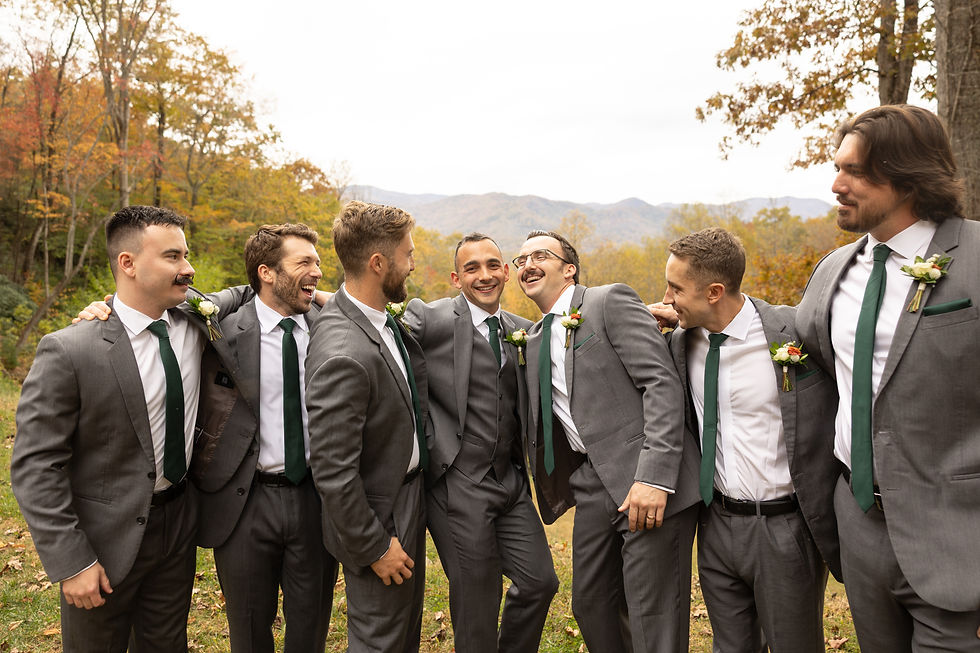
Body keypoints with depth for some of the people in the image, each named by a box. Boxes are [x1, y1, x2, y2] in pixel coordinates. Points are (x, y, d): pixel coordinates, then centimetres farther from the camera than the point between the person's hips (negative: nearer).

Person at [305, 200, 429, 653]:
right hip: (380, 518, -8)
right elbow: (332, 471, -27)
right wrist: (374, 547, -18)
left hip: (410, 497, 9)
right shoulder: (342, 355, -31)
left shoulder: (384, 318, -3)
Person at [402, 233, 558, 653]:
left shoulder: (522, 331, 11)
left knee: (539, 582, 11)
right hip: (458, 485, -5)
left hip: (510, 479, 6)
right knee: (477, 601, 7)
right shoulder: (429, 319, -8)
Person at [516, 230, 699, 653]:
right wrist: (551, 490, 16)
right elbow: (540, 427, 24)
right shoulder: (535, 340, 17)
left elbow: (662, 383, -15)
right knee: (590, 604, 15)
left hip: (645, 480, -7)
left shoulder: (611, 302, -5)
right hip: (593, 486, 7)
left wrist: (655, 476, -23)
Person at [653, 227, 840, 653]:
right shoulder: (681, 340, -1)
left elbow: (835, 427, -8)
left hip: (785, 528, -5)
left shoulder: (796, 332, -16)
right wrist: (662, 332, -3)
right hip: (717, 525, 5)